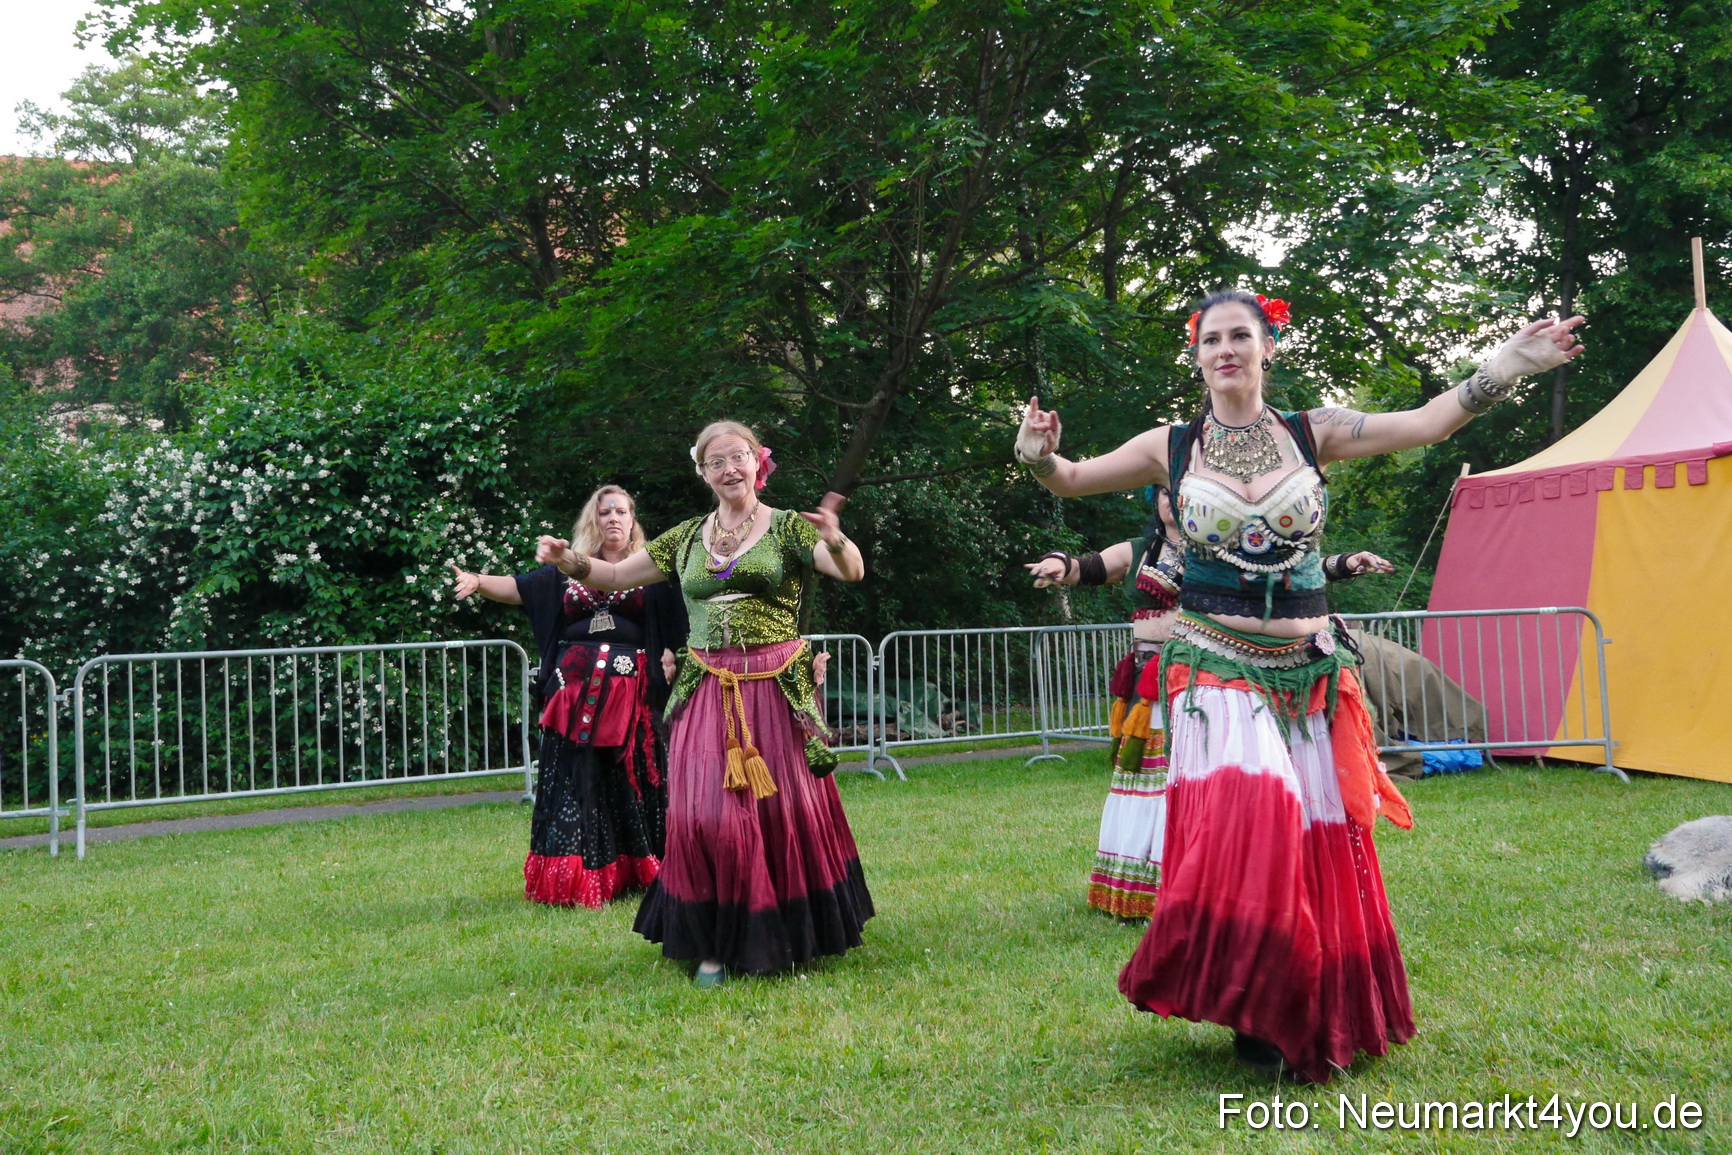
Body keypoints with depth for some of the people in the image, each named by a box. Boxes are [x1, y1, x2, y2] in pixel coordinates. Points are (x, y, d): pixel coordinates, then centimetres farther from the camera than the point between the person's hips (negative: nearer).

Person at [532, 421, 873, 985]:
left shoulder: (787, 528, 1)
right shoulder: (687, 537, 12)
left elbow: (852, 570, -12)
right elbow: (615, 575, 14)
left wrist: (834, 540, -34)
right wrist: (569, 560, -5)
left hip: (778, 690, -2)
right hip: (707, 694, 2)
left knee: (784, 811, 4)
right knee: (707, 817, -4)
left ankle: (790, 934, 23)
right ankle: (716, 943, 11)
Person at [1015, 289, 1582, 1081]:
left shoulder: (1313, 434, 4)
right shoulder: (1171, 448, 2)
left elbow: (1427, 424, 2)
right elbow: (1071, 479, 6)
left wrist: (1504, 367, -8)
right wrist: (1038, 455, -15)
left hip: (1308, 671, 2)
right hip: (1214, 668, -2)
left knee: (1318, 843, 7)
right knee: (1240, 829, -16)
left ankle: (1312, 1013, 27)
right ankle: (1254, 1015, 2)